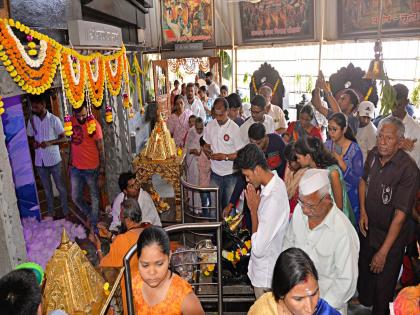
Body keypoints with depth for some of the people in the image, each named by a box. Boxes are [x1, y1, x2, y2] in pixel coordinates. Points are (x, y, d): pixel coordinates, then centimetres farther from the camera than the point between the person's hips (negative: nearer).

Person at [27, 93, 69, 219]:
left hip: (54, 160, -4)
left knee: (60, 187, 8)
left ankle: (66, 212, 21)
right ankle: (51, 213, 30)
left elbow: (64, 138, -9)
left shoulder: (54, 119, -10)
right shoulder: (31, 120, 2)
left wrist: (50, 142, -25)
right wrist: (33, 143, -10)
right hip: (39, 161, 4)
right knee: (47, 189, 16)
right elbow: (30, 137, 13)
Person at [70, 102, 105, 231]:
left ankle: (94, 226, 25)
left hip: (91, 169, -6)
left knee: (94, 198, 9)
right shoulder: (72, 121, 2)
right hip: (76, 168, 6)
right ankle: (91, 215, 39)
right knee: (76, 197, 15)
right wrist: (70, 164, 17)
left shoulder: (94, 124, -16)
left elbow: (101, 150, -14)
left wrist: (101, 173, -15)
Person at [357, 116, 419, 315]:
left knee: (383, 283, 11)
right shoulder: (373, 155, -9)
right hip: (368, 227, 6)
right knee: (364, 267, 27)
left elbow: (400, 214, -26)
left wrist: (384, 252, -23)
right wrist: (362, 211, -2)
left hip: (391, 235, -6)